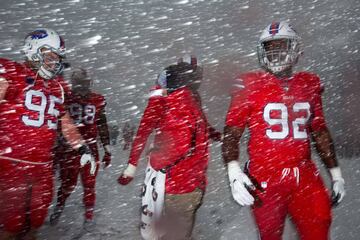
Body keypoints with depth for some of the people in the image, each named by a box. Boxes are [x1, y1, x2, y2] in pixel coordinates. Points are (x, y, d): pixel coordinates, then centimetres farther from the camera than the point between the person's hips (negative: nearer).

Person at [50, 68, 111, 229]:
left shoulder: (98, 100, 3)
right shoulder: (66, 99, -1)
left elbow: (102, 126, 8)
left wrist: (107, 150, 9)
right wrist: (56, 147, 5)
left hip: (90, 147, 1)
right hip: (68, 148, -1)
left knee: (89, 184, 6)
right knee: (68, 183, 9)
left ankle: (89, 216, 22)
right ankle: (58, 209, 34)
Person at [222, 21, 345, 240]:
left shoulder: (309, 84, 9)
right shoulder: (250, 86, -3)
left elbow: (320, 131, 18)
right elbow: (232, 132, -5)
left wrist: (336, 173, 19)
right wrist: (234, 172, -19)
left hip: (305, 177, 3)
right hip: (265, 181, -3)